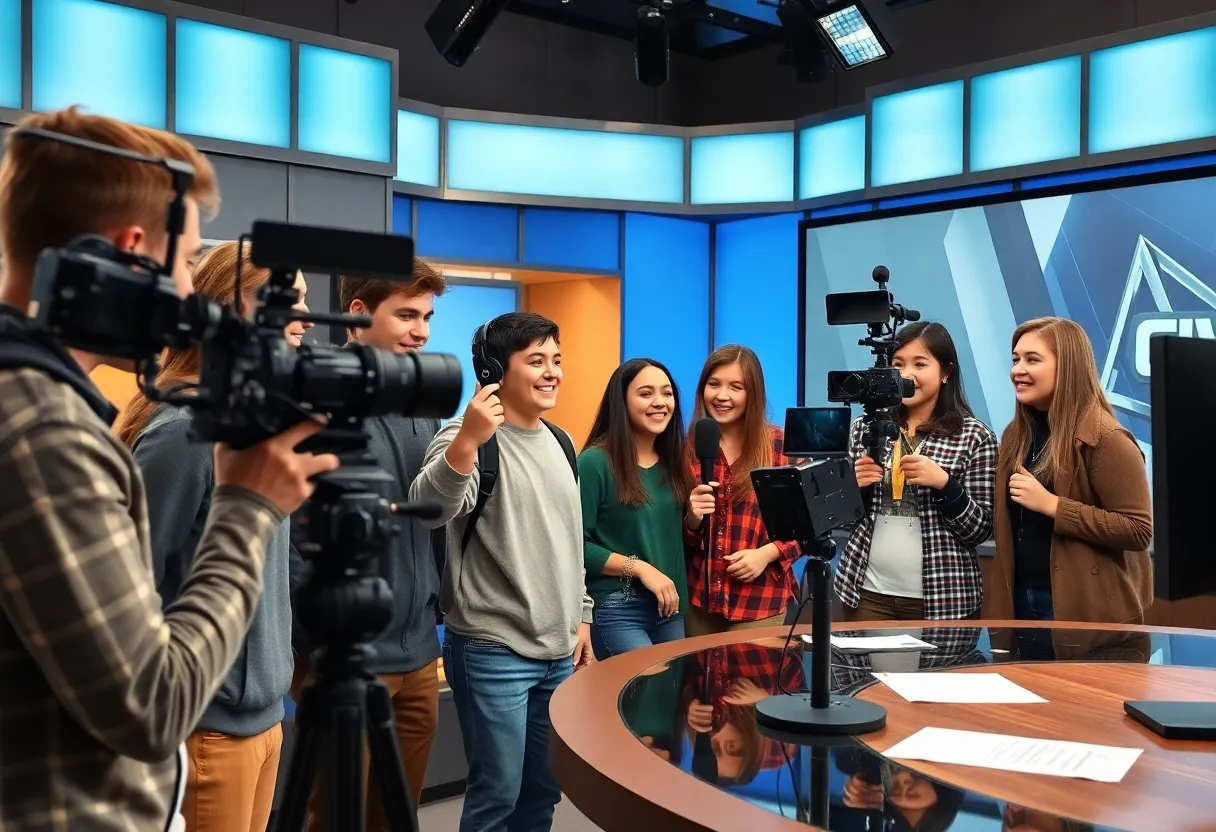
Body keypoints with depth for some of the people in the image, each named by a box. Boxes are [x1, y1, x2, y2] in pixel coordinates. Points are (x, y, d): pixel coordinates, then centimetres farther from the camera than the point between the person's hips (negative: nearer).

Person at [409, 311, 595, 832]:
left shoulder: (560, 442, 11)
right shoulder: (470, 436, -13)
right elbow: (428, 510, -32)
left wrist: (581, 616, 18)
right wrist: (467, 439, -45)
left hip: (558, 650, 7)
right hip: (493, 651, -7)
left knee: (544, 788, 16)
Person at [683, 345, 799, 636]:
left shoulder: (782, 445, -5)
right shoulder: (690, 448, 2)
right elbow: (678, 534, 7)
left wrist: (767, 553, -15)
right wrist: (692, 519, -14)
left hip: (759, 600, -3)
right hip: (698, 598, 3)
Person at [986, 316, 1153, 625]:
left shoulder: (1105, 439, -14)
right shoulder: (1015, 435, 8)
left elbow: (1139, 530, -19)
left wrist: (1051, 504, -22)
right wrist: (1000, 599, 6)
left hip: (1086, 609, -6)